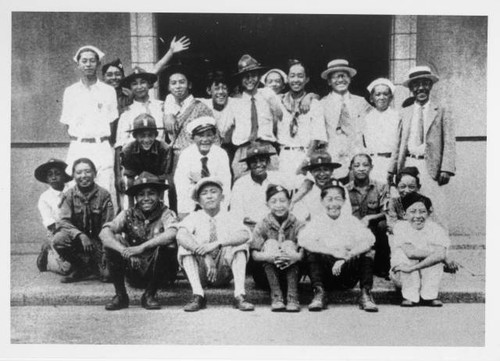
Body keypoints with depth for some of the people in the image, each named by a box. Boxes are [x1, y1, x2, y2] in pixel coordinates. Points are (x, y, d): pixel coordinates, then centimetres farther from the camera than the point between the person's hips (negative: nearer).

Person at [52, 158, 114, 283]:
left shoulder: (103, 194, -6)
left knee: (108, 274, -25)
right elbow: (62, 222, -14)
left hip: (98, 241, -2)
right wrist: (80, 235, -33)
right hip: (76, 240, 2)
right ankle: (81, 271, -6)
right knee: (59, 239, -31)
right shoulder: (69, 195, -3)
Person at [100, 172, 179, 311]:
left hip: (158, 271, -2)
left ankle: (149, 295, -9)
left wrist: (142, 247, -38)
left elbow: (172, 233, -32)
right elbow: (104, 232, -18)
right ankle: (120, 295, -5)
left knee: (167, 246, -29)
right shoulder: (128, 214, -3)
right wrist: (123, 250, -36)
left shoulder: (166, 214, -9)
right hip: (133, 270, 2)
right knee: (111, 242, -18)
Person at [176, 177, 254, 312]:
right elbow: (181, 235, -24)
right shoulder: (194, 217, -2)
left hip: (224, 272, 0)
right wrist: (204, 256, -37)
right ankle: (198, 295, -27)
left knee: (239, 245, -23)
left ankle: (239, 296, -27)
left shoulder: (228, 218, -2)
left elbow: (246, 234, -23)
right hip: (200, 273, 0)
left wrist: (217, 243, -35)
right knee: (185, 246, -22)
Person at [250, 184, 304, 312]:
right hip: (268, 273, 0)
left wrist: (297, 256, -39)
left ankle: (293, 296, -30)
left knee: (289, 244, -22)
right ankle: (276, 296, -29)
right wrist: (267, 256, -35)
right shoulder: (262, 225, -4)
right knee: (270, 243, -22)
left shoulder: (297, 225, -5)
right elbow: (254, 254, -13)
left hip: (292, 270, 0)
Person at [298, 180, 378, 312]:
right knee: (311, 252, -24)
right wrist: (333, 252, -27)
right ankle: (319, 293, -23)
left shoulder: (351, 220, 8)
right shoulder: (317, 221, 5)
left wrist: (346, 257, -25)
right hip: (325, 275, -1)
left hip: (349, 277, 1)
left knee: (367, 252, -21)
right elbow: (303, 240, -17)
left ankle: (365, 294, -17)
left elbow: (369, 239, -11)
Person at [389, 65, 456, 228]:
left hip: (430, 166, -3)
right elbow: (399, 143, 16)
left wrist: (446, 170, -10)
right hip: (408, 165, 3)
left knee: (434, 212, -6)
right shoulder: (405, 113, 16)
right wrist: (392, 169, 9)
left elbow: (449, 143, 1)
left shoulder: (441, 112, 7)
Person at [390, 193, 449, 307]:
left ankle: (428, 296, -20)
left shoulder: (435, 229, -14)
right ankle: (410, 296, -22)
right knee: (404, 253, -29)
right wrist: (434, 251, -25)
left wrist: (412, 268, -38)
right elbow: (410, 252, -32)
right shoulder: (400, 227, -16)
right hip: (402, 275, -1)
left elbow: (441, 255, -32)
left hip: (428, 275, 1)